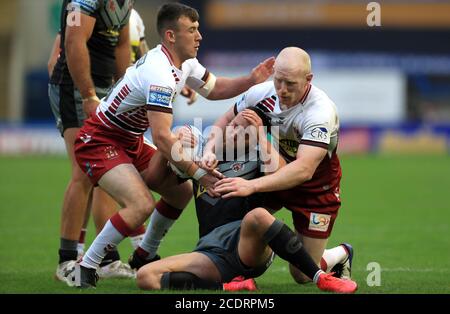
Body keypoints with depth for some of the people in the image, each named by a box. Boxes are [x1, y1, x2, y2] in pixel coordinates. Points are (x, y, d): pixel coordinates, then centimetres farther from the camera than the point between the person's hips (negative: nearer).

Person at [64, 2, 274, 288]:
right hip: (98, 143, -10)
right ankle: (84, 271, -16)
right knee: (142, 205, -27)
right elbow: (162, 138, -33)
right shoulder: (160, 74, -28)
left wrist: (252, 80, 3)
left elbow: (213, 89, 20)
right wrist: (199, 172, -30)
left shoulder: (185, 62, 3)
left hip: (129, 141, 10)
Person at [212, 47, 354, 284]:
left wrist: (251, 186, -53)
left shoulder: (321, 111, -34)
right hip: (275, 171, 5)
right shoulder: (261, 93, -18)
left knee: (303, 276, -2)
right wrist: (210, 149, -19)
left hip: (316, 190, -5)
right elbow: (227, 121, 2)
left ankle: (342, 255, 30)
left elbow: (304, 169, -45)